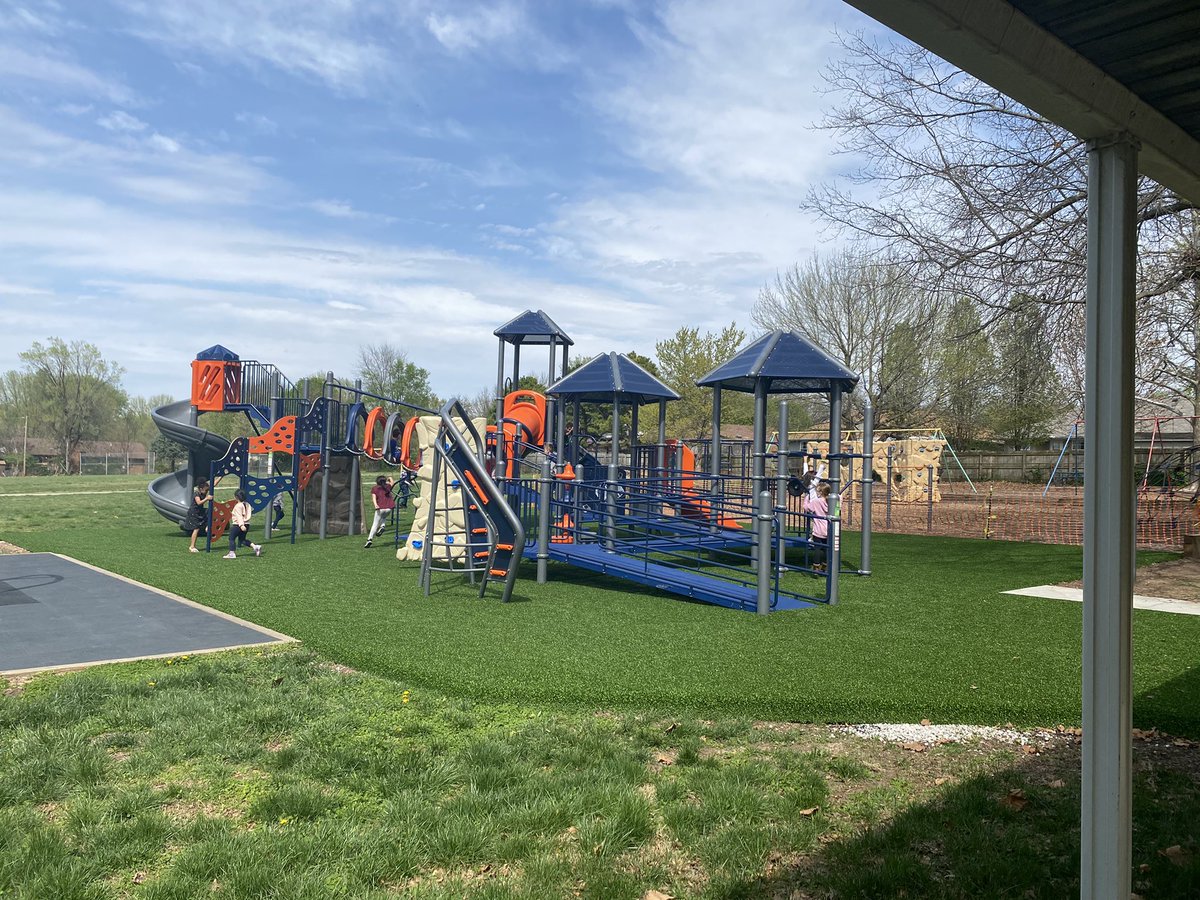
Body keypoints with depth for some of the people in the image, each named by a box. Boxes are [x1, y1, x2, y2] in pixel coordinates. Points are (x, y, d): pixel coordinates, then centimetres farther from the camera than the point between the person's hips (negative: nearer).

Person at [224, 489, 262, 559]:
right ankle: (255, 546, 2)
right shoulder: (247, 504, 9)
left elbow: (239, 516, -23)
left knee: (231, 538, 5)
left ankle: (232, 553, 2)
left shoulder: (238, 506, -14)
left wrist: (241, 525, -30)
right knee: (242, 539, 18)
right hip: (247, 525, 8)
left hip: (237, 525, -8)